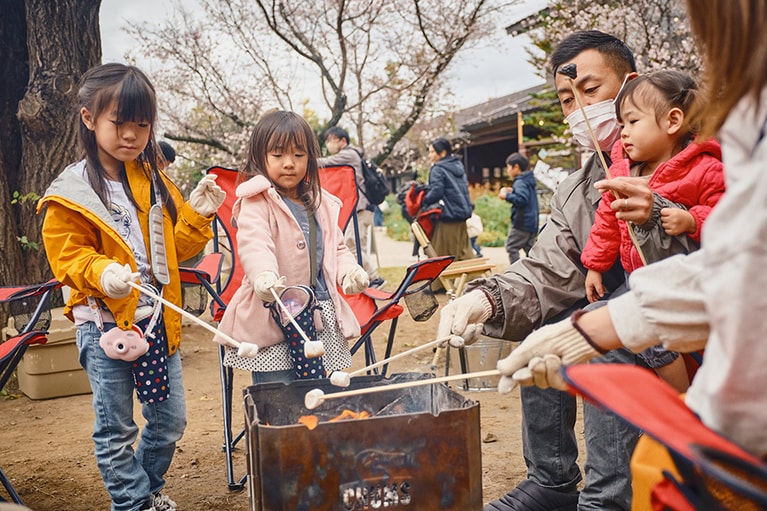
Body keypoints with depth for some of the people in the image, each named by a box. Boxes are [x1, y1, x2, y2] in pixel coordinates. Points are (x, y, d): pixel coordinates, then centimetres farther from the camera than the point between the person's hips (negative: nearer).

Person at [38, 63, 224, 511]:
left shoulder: (154, 180, 8)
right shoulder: (72, 192, -7)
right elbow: (67, 256, -8)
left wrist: (197, 214, -2)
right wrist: (102, 273, -27)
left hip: (158, 321, 5)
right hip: (105, 323, -4)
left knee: (170, 422, 14)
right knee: (116, 430, 7)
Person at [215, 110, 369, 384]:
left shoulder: (321, 203, 15)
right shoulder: (257, 202, -7)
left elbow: (336, 248, 21)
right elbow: (254, 243, -24)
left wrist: (349, 270, -1)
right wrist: (264, 276, -44)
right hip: (271, 321, -6)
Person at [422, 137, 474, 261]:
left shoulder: (438, 169, -10)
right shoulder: (458, 165, 16)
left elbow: (436, 192, -20)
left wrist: (423, 201, -6)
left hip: (448, 218, -8)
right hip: (462, 214, 8)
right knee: (463, 251, 12)